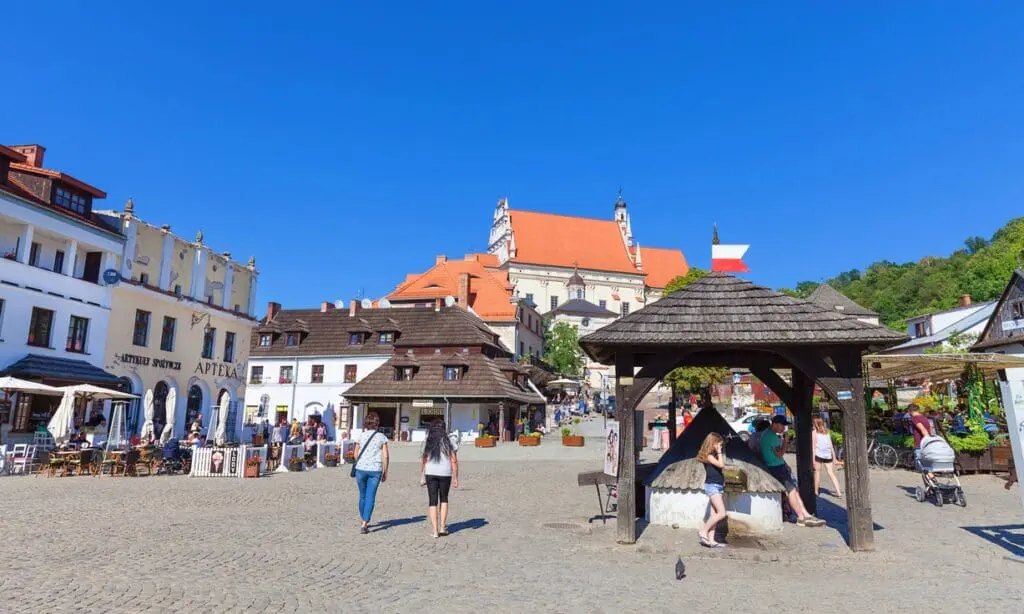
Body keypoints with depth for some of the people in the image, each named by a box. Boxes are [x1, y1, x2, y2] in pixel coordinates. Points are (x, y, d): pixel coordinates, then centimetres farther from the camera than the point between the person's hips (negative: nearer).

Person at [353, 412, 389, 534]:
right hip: (375, 470, -2)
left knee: (362, 496, 17)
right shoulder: (381, 437, -2)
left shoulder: (361, 436, 1)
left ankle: (365, 522, 30)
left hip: (361, 469, 2)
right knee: (370, 497, 3)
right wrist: (385, 472, 5)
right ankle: (364, 524, -5)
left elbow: (355, 454, 8)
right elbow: (385, 456, -4)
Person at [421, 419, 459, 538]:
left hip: (430, 473, 0)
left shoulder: (427, 442, 4)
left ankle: (435, 530, 4)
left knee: (432, 501, 7)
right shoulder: (448, 441, 1)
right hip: (445, 473, 0)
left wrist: (423, 475, 19)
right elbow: (454, 461, -3)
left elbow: (424, 460, 6)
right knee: (443, 499, 20)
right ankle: (442, 527, 14)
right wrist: (455, 478, 0)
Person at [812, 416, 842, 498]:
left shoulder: (815, 432, -2)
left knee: (817, 472, 4)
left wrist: (813, 458, -8)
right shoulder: (826, 431, 13)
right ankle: (838, 492, -1)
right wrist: (834, 455, 16)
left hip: (819, 454, -4)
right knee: (831, 473, 5)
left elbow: (814, 445, -7)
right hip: (828, 454, 5)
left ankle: (816, 491, 9)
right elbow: (831, 444, 12)